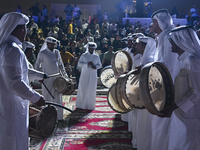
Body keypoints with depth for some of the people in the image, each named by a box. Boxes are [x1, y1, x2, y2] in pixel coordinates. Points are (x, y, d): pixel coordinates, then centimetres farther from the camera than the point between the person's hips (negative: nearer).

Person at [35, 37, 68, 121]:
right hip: (47, 79, -5)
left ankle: (58, 116, 15)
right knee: (47, 98, 1)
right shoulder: (42, 53, -3)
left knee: (57, 97, 8)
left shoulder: (56, 52, 10)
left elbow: (60, 64, 16)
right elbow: (37, 65, 1)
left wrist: (64, 74, 8)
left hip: (57, 78, 5)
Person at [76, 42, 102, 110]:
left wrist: (96, 66, -7)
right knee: (83, 90, -1)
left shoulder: (96, 56, 10)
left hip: (93, 76, 2)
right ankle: (81, 104, 9)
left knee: (92, 90, 2)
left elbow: (99, 65, 15)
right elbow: (79, 64, -3)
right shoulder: (83, 55, 3)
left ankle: (90, 105, 12)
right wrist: (87, 64, -17)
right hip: (84, 75, -2)